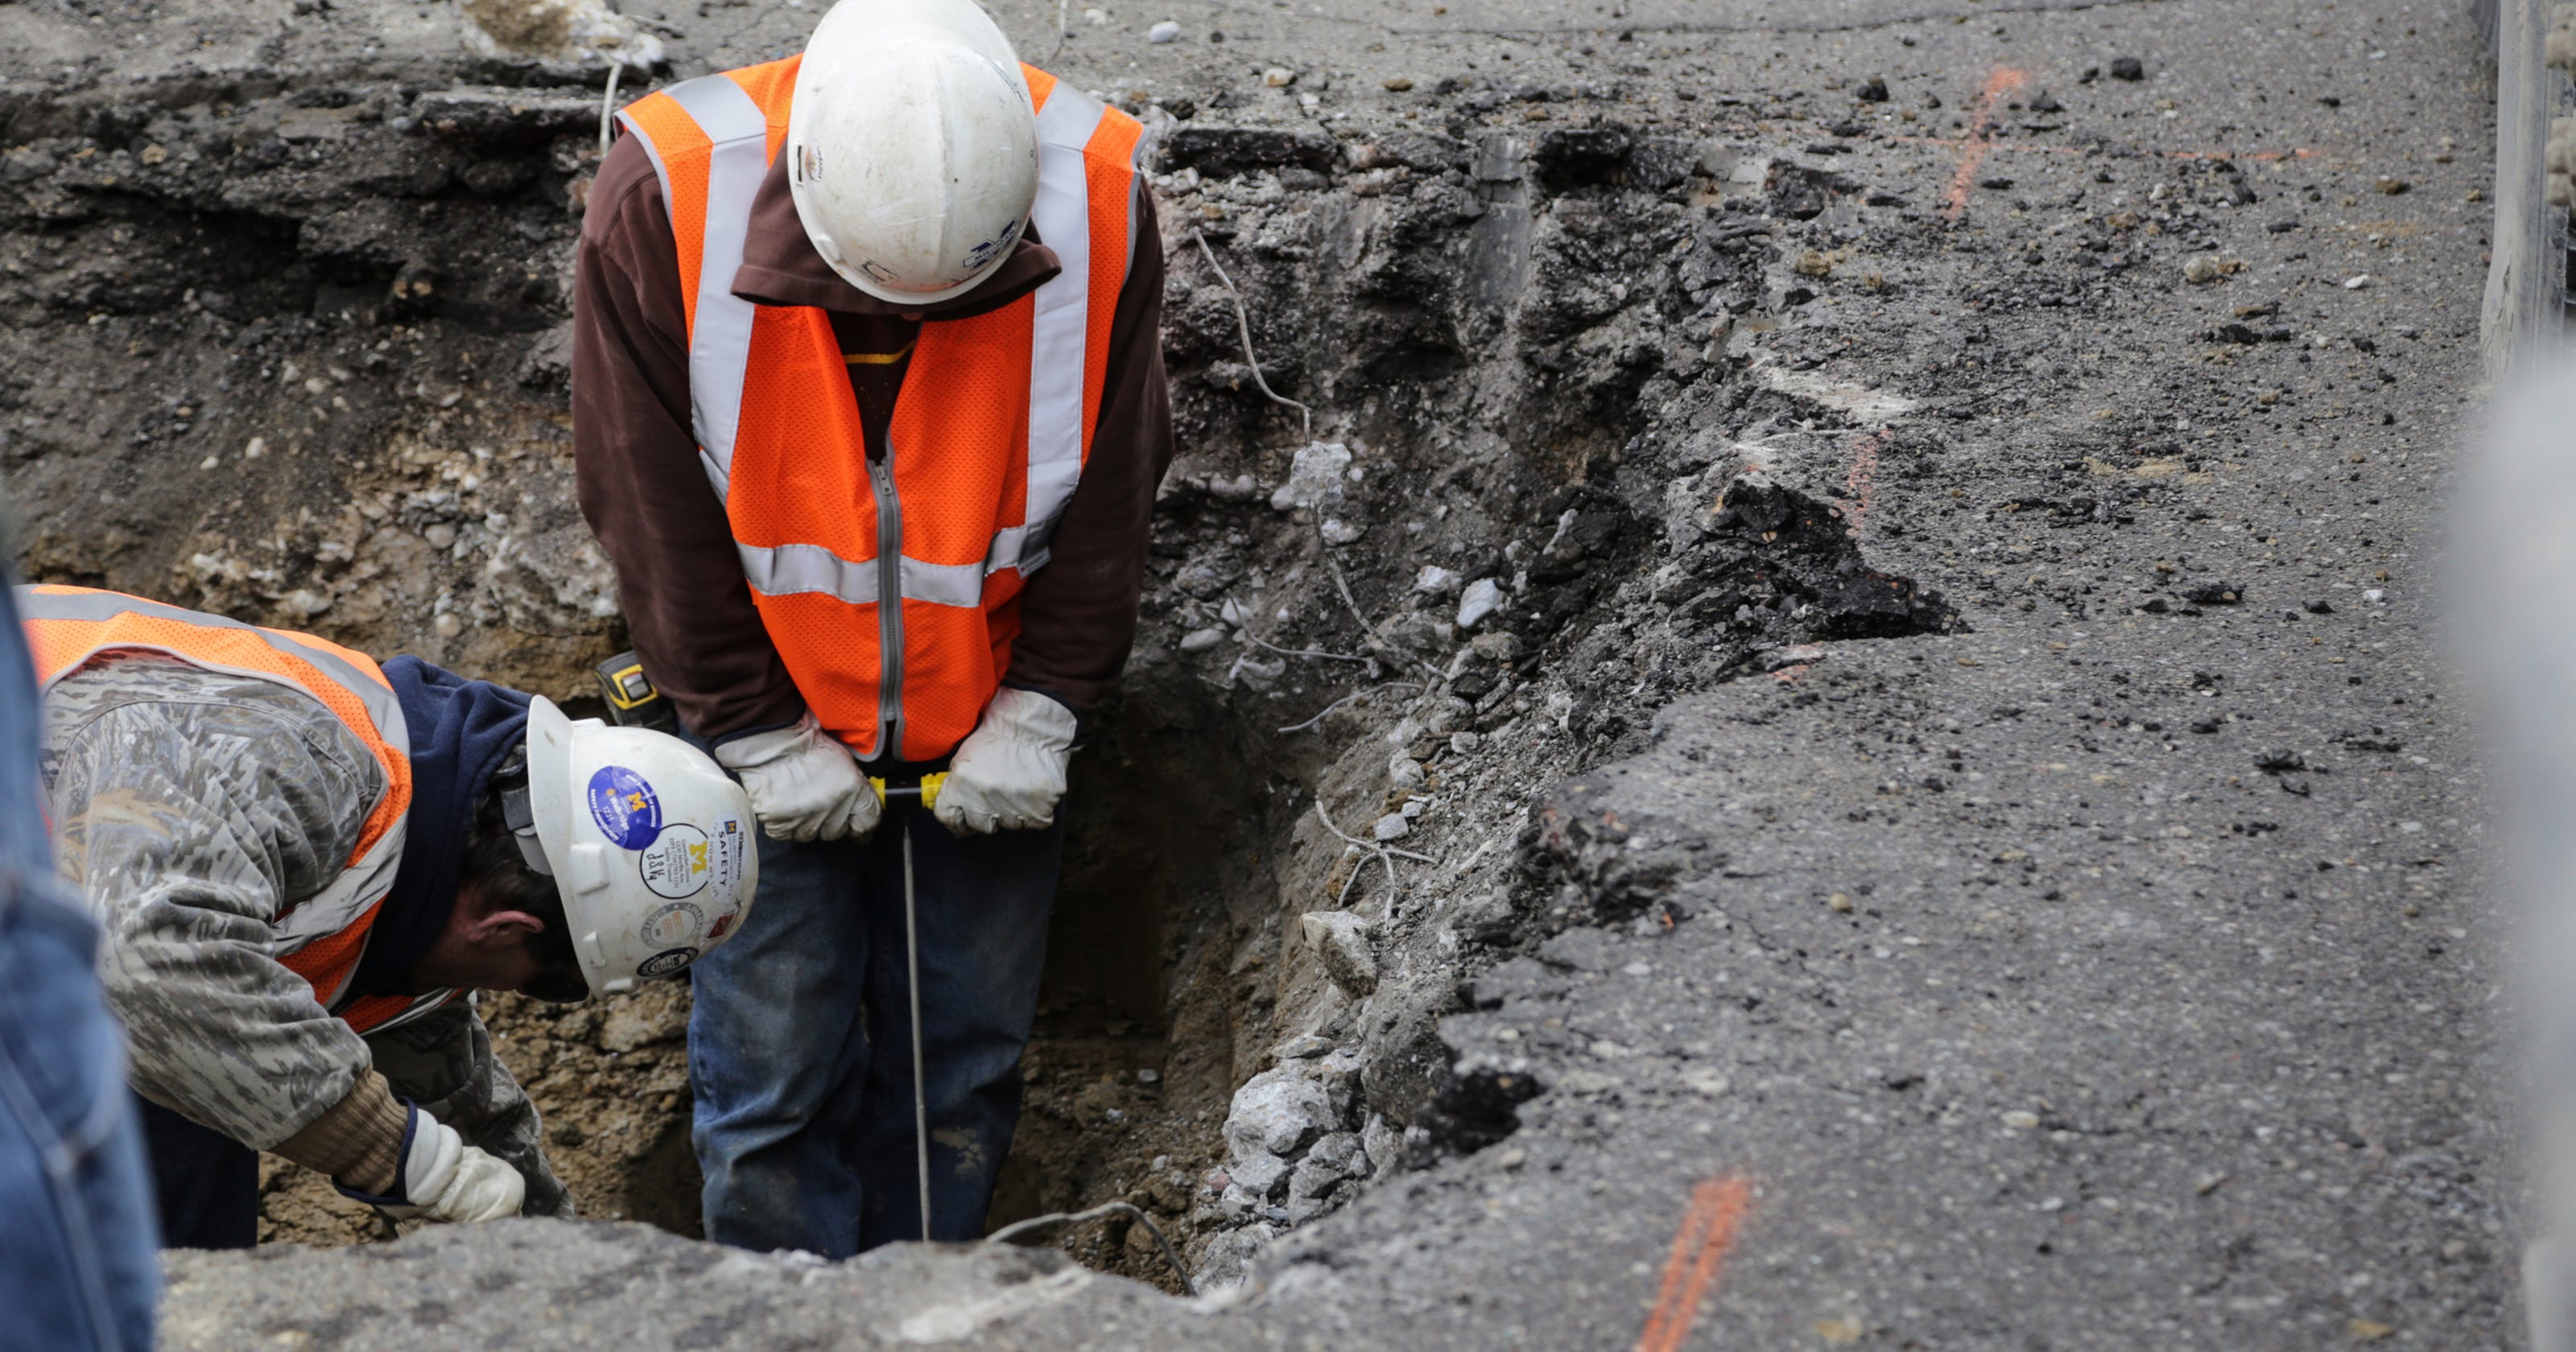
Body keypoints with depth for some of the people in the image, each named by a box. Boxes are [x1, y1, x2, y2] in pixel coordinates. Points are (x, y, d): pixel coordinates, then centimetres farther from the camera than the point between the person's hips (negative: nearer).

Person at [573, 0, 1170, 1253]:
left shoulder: (1098, 203, -19)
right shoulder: (661, 203, -23)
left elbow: (1110, 491, -7)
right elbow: (653, 512, -13)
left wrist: (1039, 715, -7)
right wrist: (757, 735, -11)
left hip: (988, 736, 2)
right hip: (768, 727, -1)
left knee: (965, 1057, 10)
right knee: (773, 1068, 3)